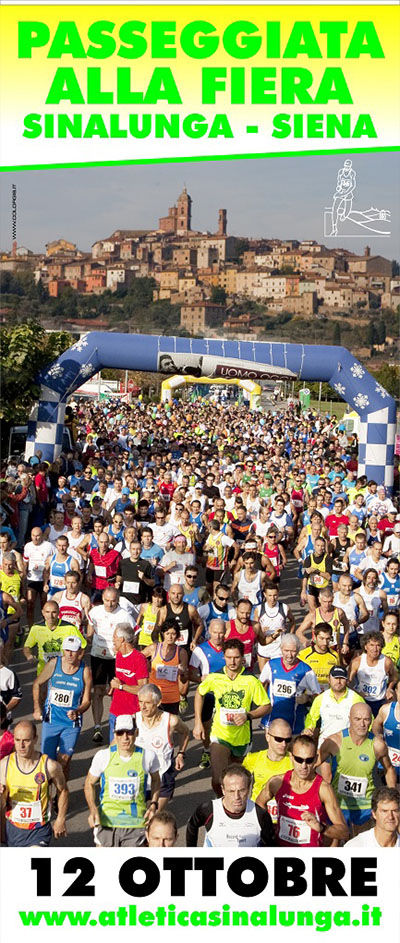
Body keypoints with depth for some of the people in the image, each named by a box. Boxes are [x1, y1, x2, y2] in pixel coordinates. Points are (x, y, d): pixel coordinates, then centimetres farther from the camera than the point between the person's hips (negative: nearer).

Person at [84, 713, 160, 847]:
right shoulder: (103, 756, -9)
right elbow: (89, 783, 4)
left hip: (136, 824, 0)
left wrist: (153, 804, 0)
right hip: (106, 821, 0)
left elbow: (155, 780, 13)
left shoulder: (147, 756, -7)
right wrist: (92, 809, -11)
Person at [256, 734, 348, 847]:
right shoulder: (277, 782, -3)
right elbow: (260, 803, 19)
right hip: (280, 845, 2)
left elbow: (344, 832, -10)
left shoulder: (323, 788, -11)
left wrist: (320, 827, -26)